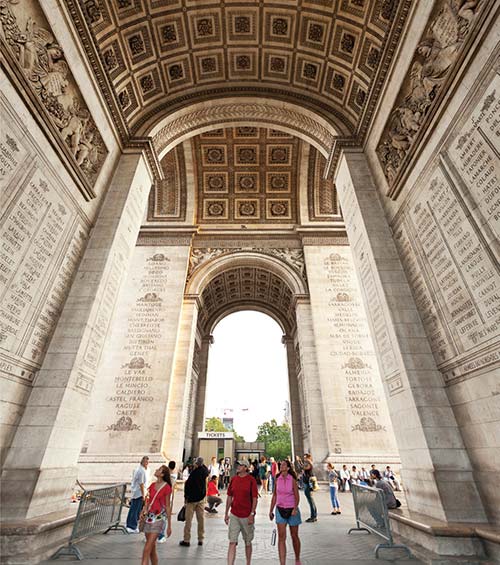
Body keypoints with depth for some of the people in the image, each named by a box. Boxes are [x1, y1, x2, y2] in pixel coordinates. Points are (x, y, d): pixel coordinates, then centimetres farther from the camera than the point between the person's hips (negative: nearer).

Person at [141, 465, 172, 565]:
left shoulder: (166, 487, -12)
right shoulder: (152, 485, 6)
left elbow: (168, 507, -8)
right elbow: (149, 501, 16)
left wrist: (169, 526, -4)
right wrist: (145, 509, -5)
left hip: (158, 518, -6)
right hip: (149, 517, 6)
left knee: (147, 548, -9)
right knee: (152, 548, 14)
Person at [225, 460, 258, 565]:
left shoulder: (251, 480, -11)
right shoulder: (233, 479, 1)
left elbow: (255, 498, -9)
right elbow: (229, 497, 8)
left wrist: (252, 514, -14)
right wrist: (226, 513, 8)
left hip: (247, 516, -2)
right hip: (234, 515, 3)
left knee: (247, 542, 15)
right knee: (232, 542, -2)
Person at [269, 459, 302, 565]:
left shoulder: (292, 480, -11)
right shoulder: (277, 480, -3)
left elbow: (297, 497, -9)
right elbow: (274, 496, 6)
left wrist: (295, 509, -23)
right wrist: (271, 510, 7)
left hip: (292, 510, -2)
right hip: (280, 510, 2)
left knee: (294, 536, 14)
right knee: (281, 537, -5)